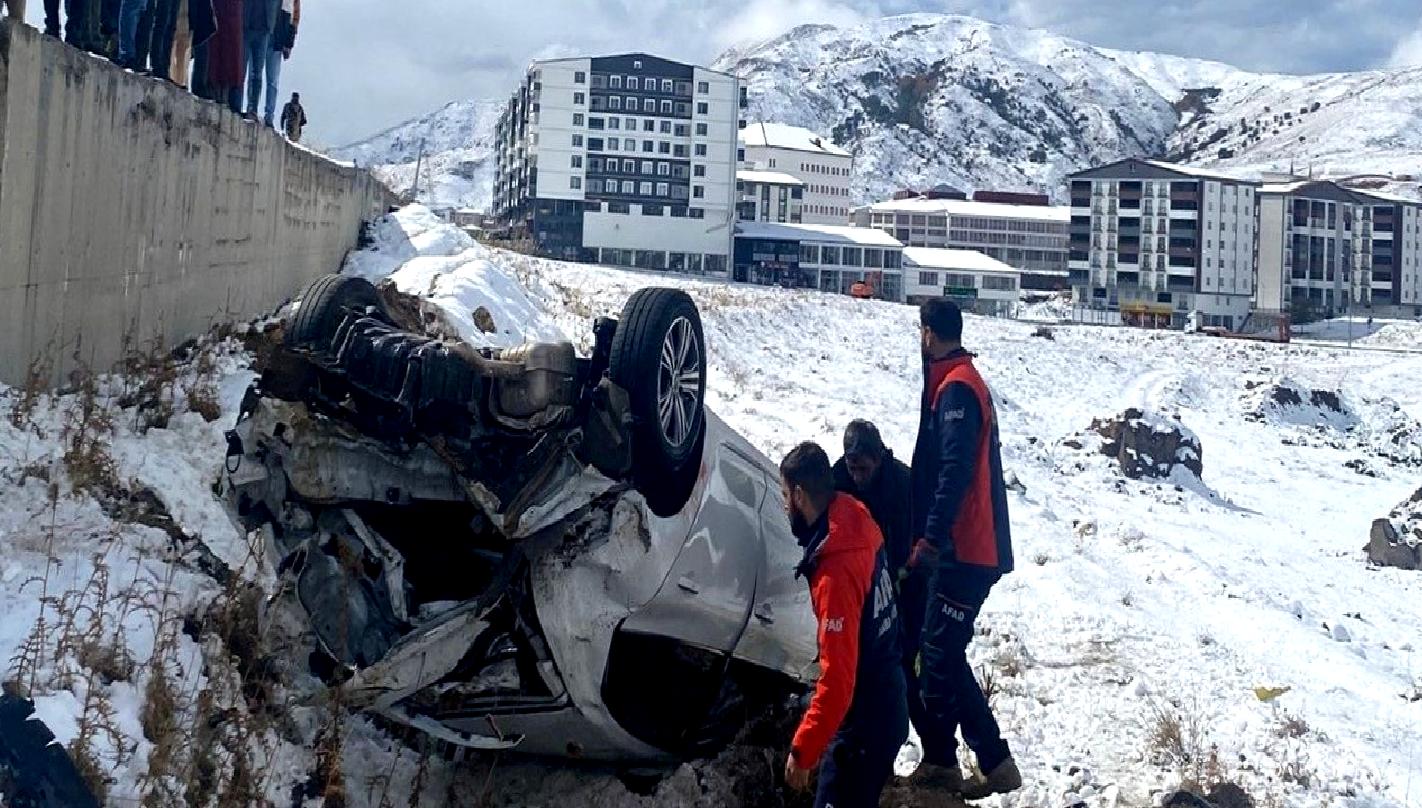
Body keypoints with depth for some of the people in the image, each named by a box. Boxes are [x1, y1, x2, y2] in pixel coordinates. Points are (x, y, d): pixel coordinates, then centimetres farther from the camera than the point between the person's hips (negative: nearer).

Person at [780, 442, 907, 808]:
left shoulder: (836, 571, -28)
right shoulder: (858, 526, -3)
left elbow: (837, 680, -29)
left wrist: (802, 751, -23)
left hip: (864, 722, -9)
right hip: (885, 706, 9)